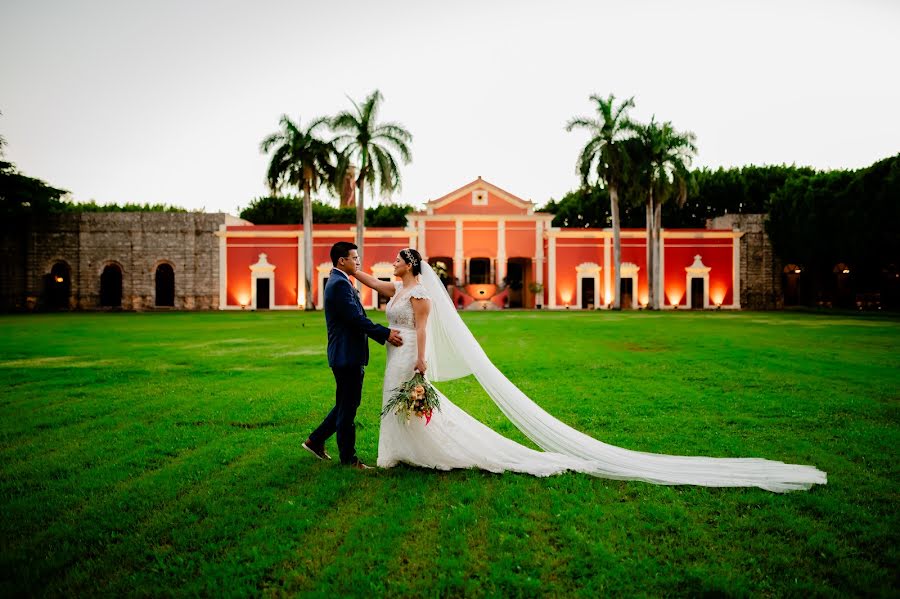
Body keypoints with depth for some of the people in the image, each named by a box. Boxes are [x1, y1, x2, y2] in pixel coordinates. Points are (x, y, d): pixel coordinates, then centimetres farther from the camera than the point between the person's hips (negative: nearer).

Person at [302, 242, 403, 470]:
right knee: (347, 408, 1)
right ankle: (348, 459, 12)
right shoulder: (340, 284, -17)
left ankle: (315, 441, 29)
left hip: (347, 355, 10)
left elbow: (354, 318, 20)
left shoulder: (337, 281, 16)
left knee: (346, 405, 19)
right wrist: (386, 334, -19)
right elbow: (356, 318, -23)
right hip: (347, 356, -10)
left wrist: (384, 333, 16)